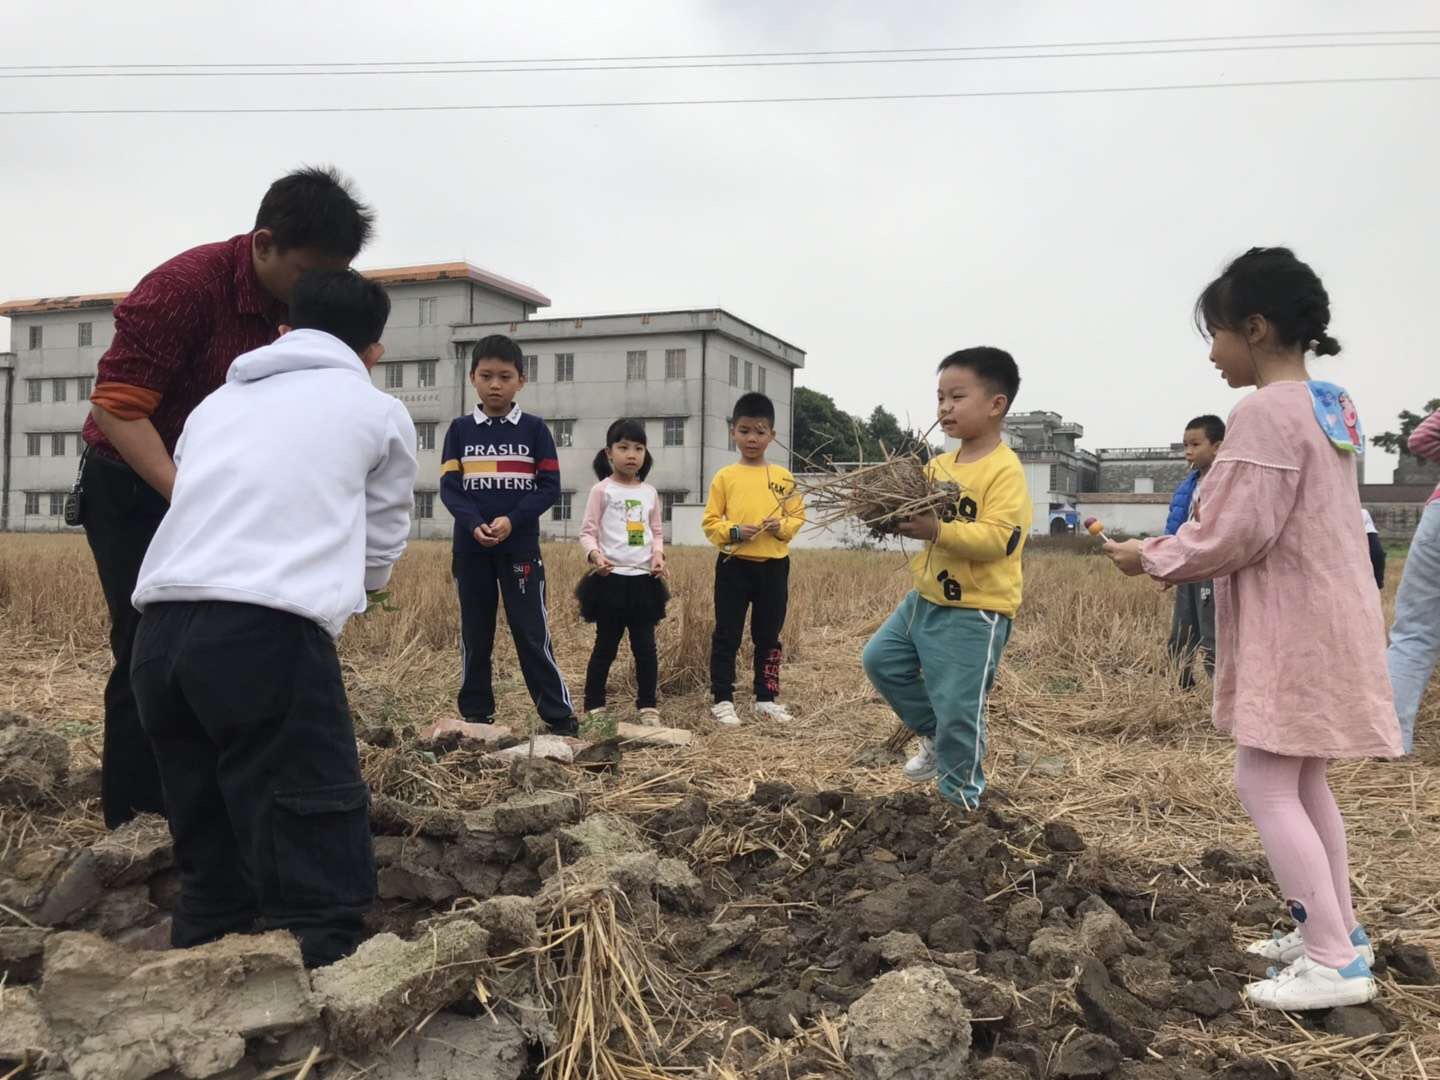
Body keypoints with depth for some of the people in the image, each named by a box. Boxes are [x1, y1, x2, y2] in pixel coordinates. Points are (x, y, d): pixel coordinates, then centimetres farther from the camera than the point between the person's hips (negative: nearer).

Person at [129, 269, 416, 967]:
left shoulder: (217, 402, 28)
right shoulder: (380, 412, 17)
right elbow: (379, 553, 23)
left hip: (159, 630, 6)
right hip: (267, 633, -5)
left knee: (210, 871, 17)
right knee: (318, 877, -3)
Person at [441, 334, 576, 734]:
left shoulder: (534, 429, 1)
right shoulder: (460, 429, 5)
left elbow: (550, 485, -3)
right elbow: (449, 486, -1)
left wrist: (512, 521, -16)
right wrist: (474, 524, -18)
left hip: (521, 547, -2)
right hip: (471, 548, 2)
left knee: (531, 633, -2)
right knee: (475, 634, 10)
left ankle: (560, 717, 3)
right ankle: (476, 714, 21)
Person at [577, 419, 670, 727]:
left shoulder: (649, 493, 10)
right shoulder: (602, 490, -2)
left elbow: (657, 532, 14)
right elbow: (588, 532, -4)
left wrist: (658, 554, -6)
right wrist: (594, 555, -23)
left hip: (644, 579, 4)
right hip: (611, 578, -3)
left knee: (645, 646, 5)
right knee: (606, 646, 5)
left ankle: (648, 706, 15)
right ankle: (594, 707, 16)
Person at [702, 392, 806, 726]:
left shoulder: (783, 477, 5)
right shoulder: (725, 476, 0)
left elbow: (798, 515, 5)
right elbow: (710, 521, -1)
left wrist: (782, 527, -14)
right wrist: (733, 532, -18)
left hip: (774, 566, 2)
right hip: (734, 565, -2)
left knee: (769, 637, 12)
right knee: (727, 636, 3)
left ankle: (766, 700, 23)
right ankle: (722, 701, 11)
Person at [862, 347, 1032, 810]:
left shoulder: (1005, 469, -16)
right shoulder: (940, 465, 8)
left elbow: (997, 538, -25)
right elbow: (925, 519, 16)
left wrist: (936, 530, -33)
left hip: (976, 612, -8)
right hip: (926, 597, 9)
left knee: (957, 709, -2)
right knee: (880, 658, 15)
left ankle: (960, 799, 18)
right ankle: (935, 735, 31)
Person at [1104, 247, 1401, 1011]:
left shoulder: (1267, 411, -19)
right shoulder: (1330, 406, 11)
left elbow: (1237, 534, -20)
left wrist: (1154, 558, -5)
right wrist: (1180, 548, 14)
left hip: (1293, 629, -10)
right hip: (1325, 619, 10)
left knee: (1265, 787, -4)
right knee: (1303, 782, 18)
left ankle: (1334, 962, 1)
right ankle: (1337, 931, 28)